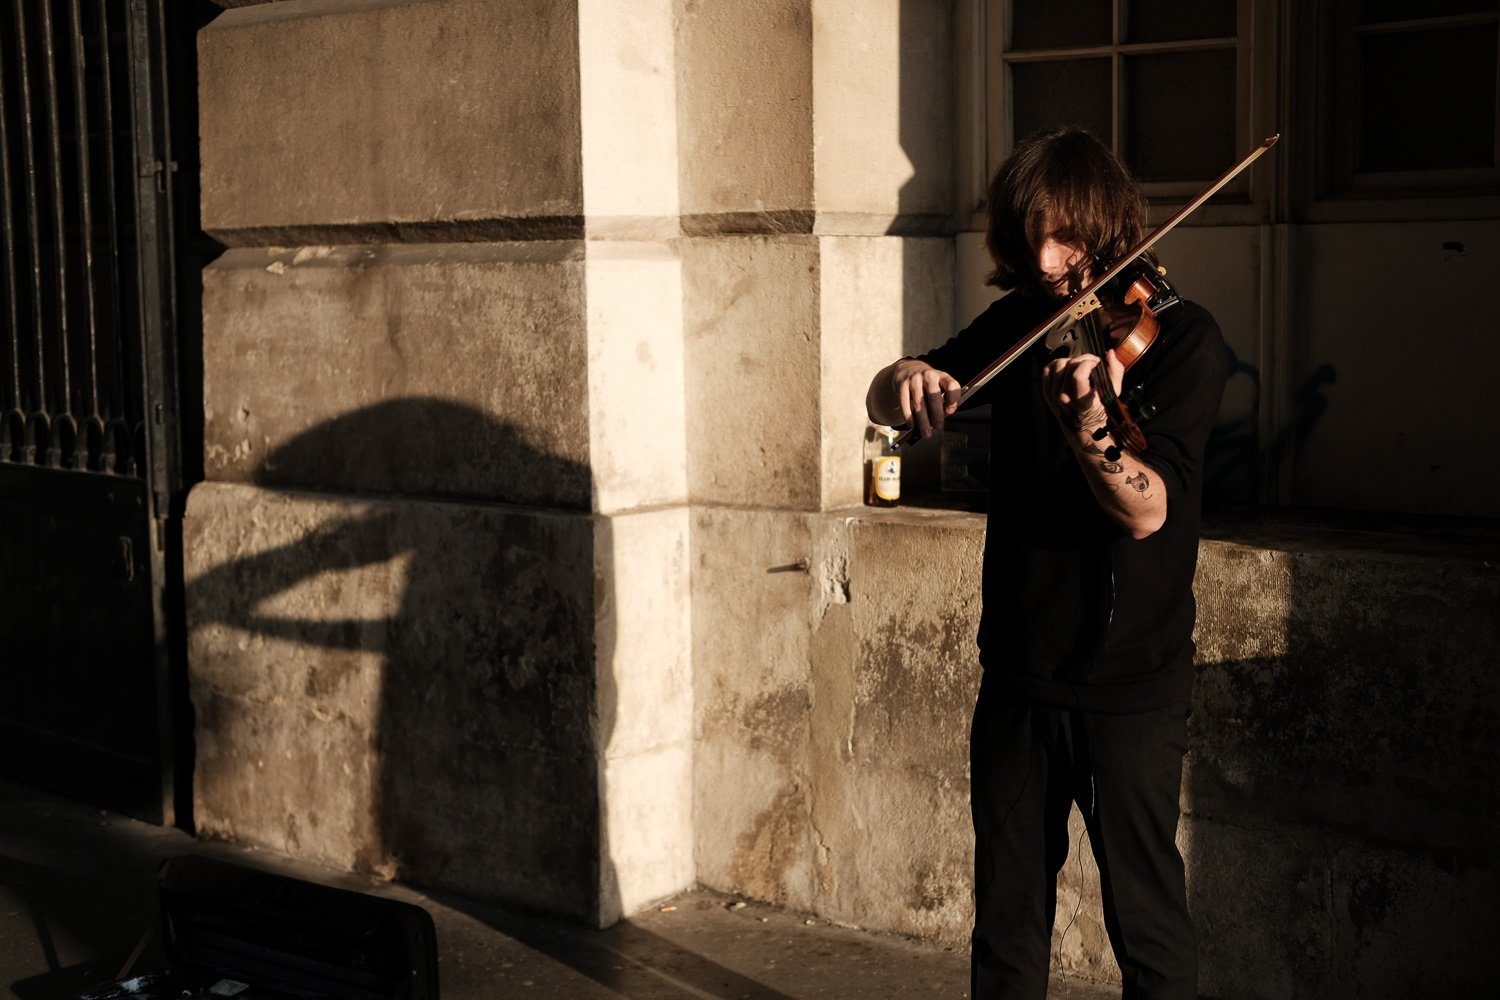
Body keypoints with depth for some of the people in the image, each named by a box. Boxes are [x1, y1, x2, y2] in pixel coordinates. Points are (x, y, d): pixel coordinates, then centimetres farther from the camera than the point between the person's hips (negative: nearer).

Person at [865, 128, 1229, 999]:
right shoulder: (1020, 325, 5)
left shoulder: (1182, 338, -10)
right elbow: (884, 404, 5)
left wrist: (1090, 430, -41)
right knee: (1006, 925, 16)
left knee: (1149, 929, 5)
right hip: (1018, 674, 5)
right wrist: (906, 380, -19)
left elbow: (1146, 510, -20)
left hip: (1132, 683, -5)